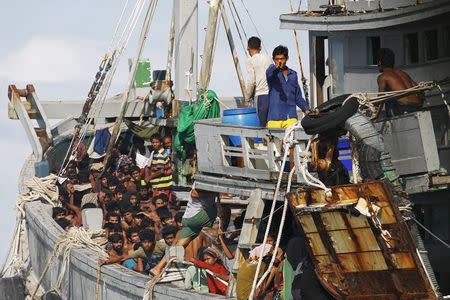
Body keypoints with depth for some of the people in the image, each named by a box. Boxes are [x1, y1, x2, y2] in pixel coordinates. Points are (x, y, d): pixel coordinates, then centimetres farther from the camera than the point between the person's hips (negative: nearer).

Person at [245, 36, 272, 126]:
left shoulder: (250, 61, -1)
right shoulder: (268, 58, 14)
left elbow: (251, 82, -8)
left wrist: (247, 97, 4)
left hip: (261, 96, -5)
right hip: (272, 94, 5)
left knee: (262, 125, -5)